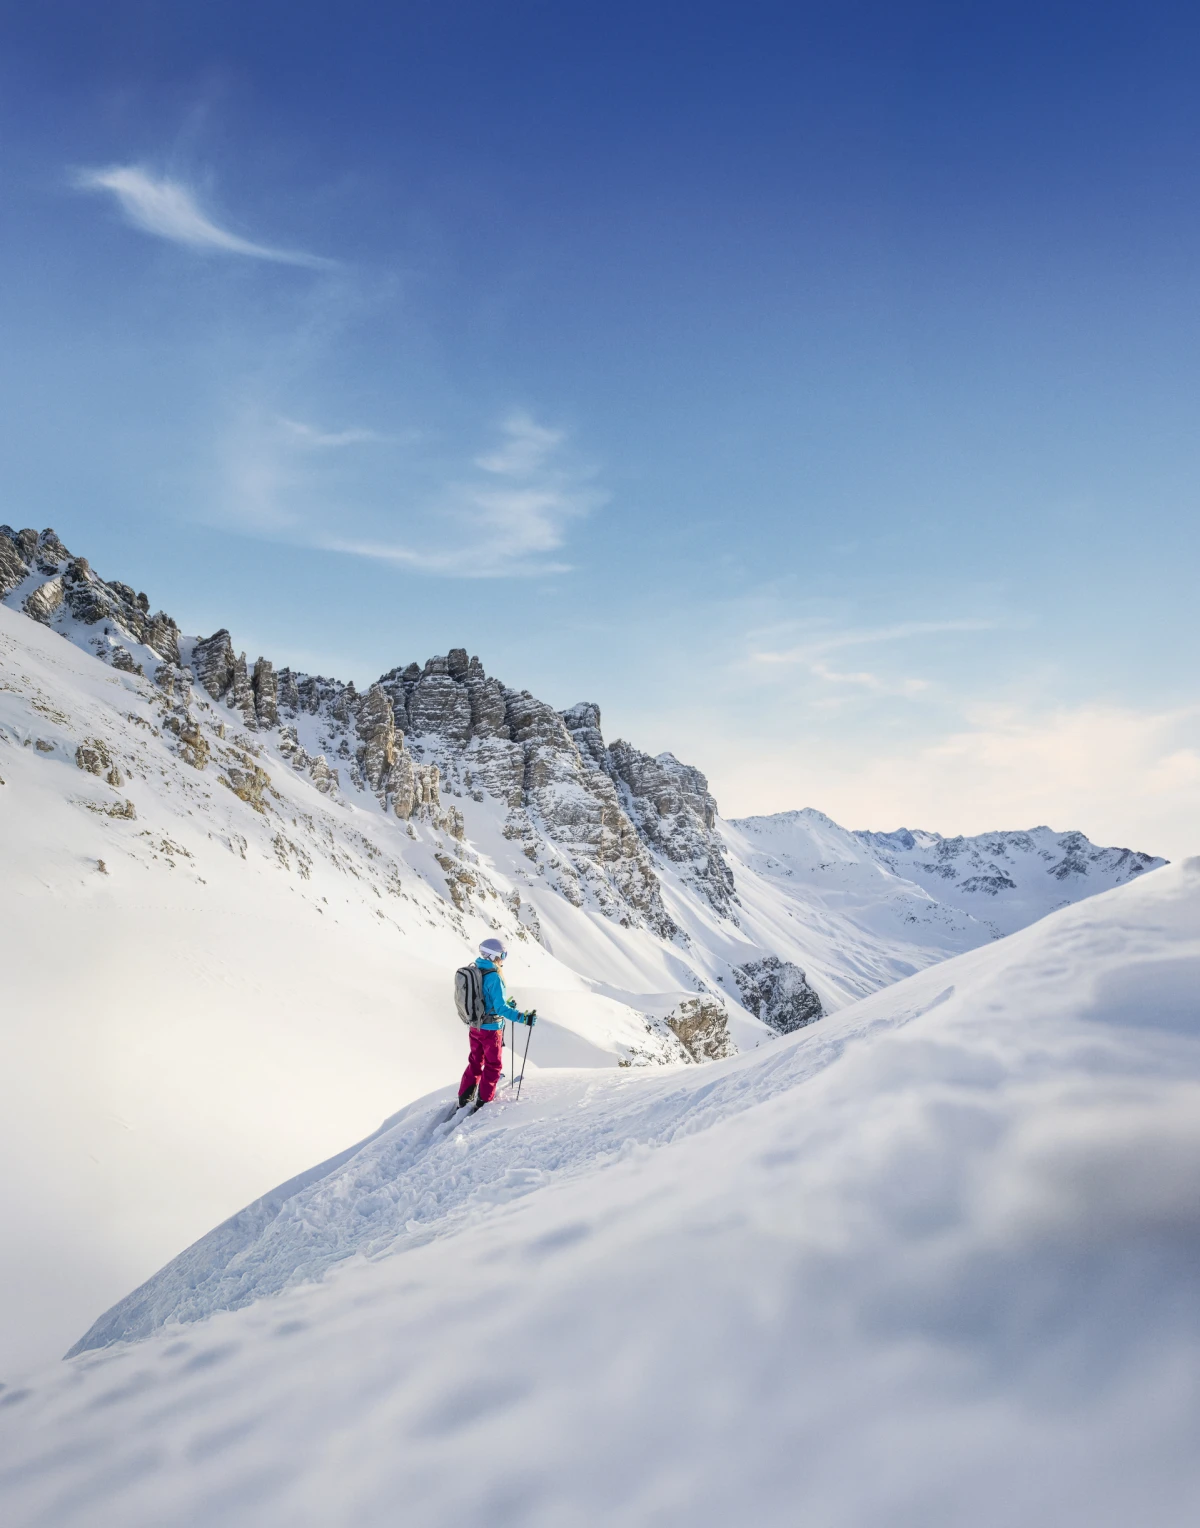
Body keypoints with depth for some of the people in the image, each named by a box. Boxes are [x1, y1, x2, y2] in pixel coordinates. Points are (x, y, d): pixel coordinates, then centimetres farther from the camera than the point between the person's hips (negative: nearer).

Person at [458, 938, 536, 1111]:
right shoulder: (494, 977, -23)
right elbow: (500, 1008, -28)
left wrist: (507, 1004, 25)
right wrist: (523, 1018, -32)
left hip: (475, 1026, 7)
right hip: (491, 1029, -7)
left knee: (475, 1062, 22)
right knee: (493, 1065, 11)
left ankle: (464, 1097, 29)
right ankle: (484, 1100, 17)